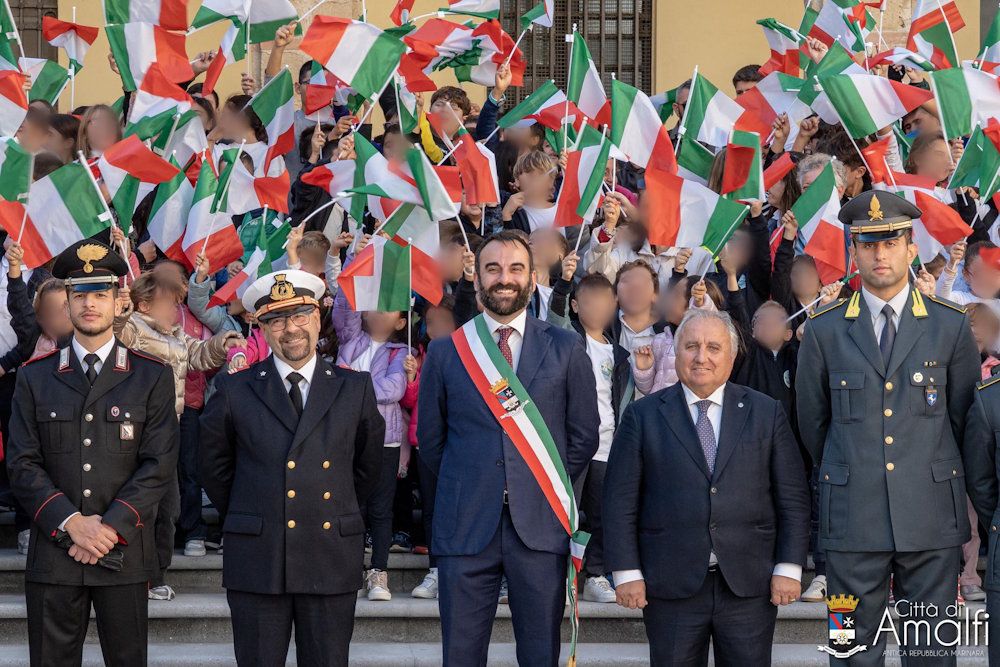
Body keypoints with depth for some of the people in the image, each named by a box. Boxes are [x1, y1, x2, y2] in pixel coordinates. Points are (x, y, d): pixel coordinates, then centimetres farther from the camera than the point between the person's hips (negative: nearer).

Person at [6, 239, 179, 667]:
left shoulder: (152, 377, 5)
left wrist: (110, 527, -12)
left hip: (124, 553, -1)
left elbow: (159, 465, -2)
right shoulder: (34, 378, 9)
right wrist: (71, 523, -11)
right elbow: (22, 465, 2)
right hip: (53, 552, 1)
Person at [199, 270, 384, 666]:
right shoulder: (235, 391, 3)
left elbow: (368, 466, 17)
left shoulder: (355, 389, 6)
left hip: (333, 559, 1)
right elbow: (215, 467, 14)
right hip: (256, 560, -1)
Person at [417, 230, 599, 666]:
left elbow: (584, 436, 9)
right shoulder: (444, 352, 6)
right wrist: (464, 487, 11)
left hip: (540, 527, 0)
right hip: (465, 527, 0)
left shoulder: (566, 349, 5)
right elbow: (430, 439, 14)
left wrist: (550, 490, 7)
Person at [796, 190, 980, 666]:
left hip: (932, 517, 0)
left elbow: (963, 414, 13)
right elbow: (812, 421, 14)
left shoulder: (951, 325, 4)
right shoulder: (824, 331, 4)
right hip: (853, 518, 0)